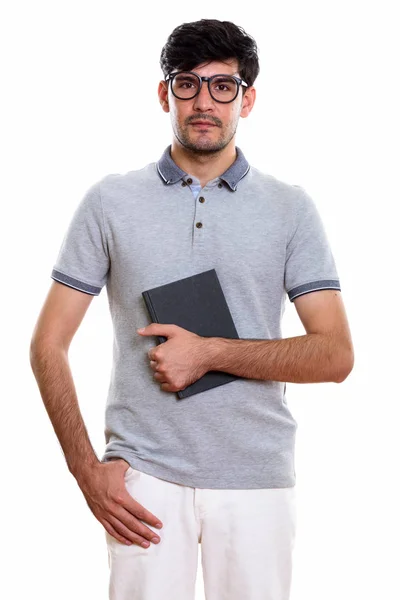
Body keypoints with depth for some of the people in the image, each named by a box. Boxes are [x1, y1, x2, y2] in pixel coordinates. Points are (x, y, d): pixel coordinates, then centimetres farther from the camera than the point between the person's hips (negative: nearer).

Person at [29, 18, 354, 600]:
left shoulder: (291, 207, 3)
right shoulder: (110, 201, 3)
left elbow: (335, 355, -3)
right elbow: (48, 345, 3)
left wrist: (210, 353, -12)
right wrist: (88, 472, -4)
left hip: (257, 479, 1)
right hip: (144, 475, 0)